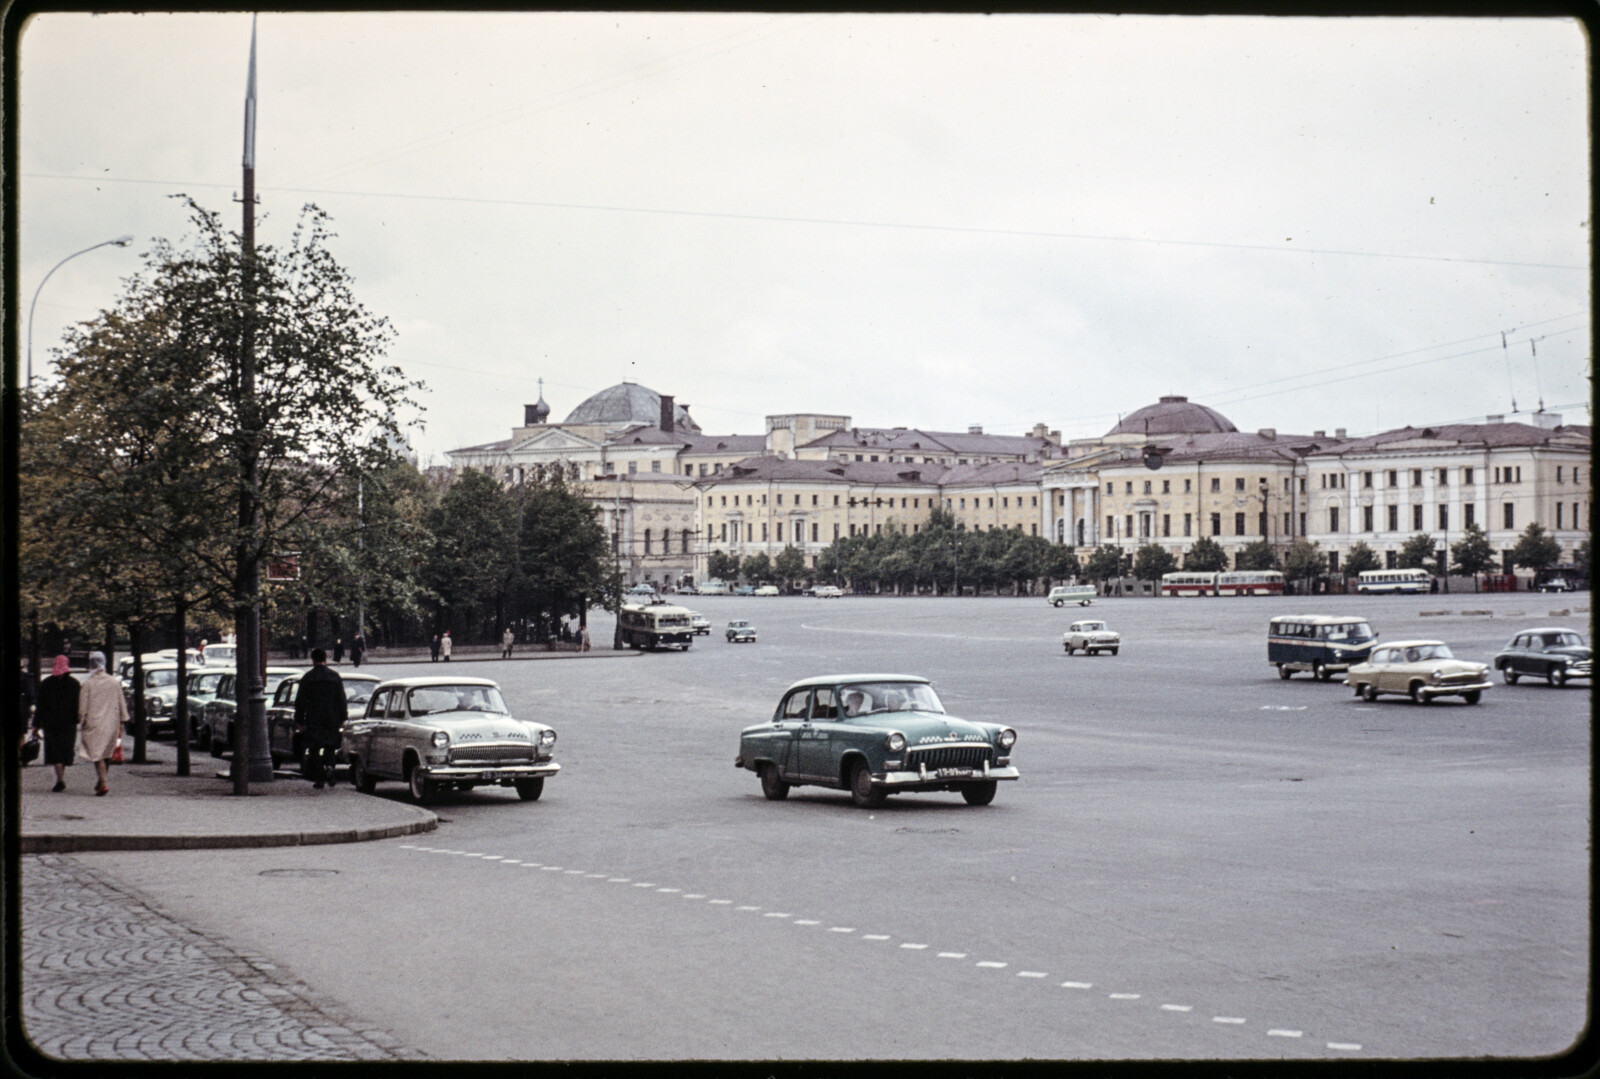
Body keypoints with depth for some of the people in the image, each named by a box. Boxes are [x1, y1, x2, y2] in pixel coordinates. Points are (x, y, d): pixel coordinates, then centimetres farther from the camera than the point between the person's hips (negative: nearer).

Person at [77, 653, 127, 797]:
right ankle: (100, 783, 26)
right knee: (105, 754, 15)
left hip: (93, 724, -4)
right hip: (111, 724, 4)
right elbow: (121, 704, 7)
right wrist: (122, 722, 15)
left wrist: (81, 722, 4)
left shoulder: (88, 684, -8)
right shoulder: (115, 683, 3)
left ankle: (102, 784, -15)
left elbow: (82, 707, -6)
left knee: (97, 754, -3)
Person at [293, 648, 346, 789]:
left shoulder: (307, 677, -2)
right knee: (331, 746, 15)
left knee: (314, 749, 4)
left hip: (313, 719, -1)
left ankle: (318, 779, 1)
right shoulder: (335, 676, 2)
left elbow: (300, 701, -1)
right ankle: (329, 766, -11)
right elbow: (341, 699, 3)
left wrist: (299, 721, 4)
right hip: (332, 719, 1)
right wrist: (342, 718, 9)